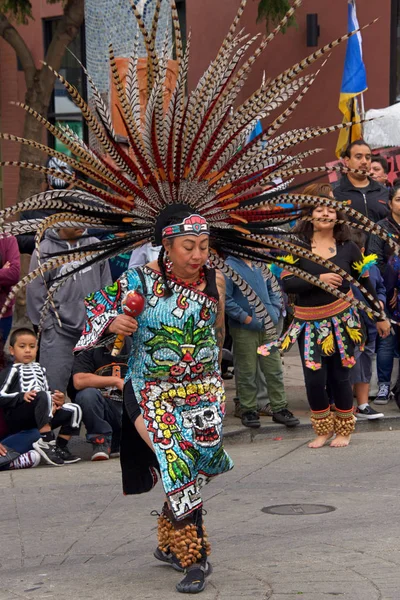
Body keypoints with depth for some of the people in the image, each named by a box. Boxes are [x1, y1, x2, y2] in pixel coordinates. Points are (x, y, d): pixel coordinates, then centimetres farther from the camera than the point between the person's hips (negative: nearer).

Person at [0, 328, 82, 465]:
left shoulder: (39, 369, 26)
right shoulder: (12, 371, 4)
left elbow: (47, 390, 25)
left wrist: (56, 399, 2)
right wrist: (22, 396, -23)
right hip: (16, 419, -7)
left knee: (74, 410, -5)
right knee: (43, 396, -34)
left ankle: (60, 447, -10)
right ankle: (46, 442, -40)